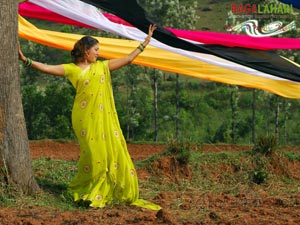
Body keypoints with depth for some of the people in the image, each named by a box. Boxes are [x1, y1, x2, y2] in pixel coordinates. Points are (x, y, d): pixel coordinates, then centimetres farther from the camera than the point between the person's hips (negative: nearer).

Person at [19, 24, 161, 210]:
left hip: (105, 118, 4)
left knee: (113, 150, -1)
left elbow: (129, 59, 19)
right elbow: (46, 68, -7)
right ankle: (83, 190, 9)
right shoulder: (72, 69, 3)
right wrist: (25, 60, -18)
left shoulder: (102, 66, 14)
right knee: (92, 153, -6)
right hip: (85, 118, -4)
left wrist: (146, 42, 19)